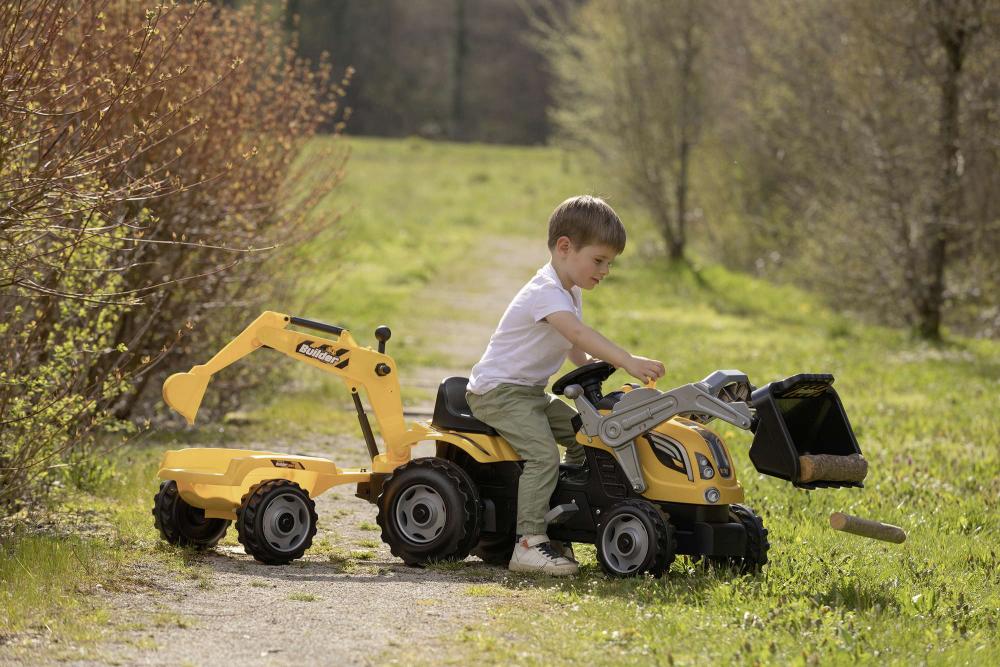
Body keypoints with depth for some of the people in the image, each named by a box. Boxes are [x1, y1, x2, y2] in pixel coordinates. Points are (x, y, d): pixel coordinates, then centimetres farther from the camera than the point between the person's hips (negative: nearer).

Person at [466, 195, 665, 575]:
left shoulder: (570, 294, 13)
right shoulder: (545, 292, -21)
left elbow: (572, 346, 22)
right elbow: (578, 333, -37)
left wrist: (592, 366, -1)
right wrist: (627, 362, -48)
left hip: (531, 393, 10)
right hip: (497, 391, -10)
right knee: (543, 455, -25)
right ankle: (528, 544, -27)